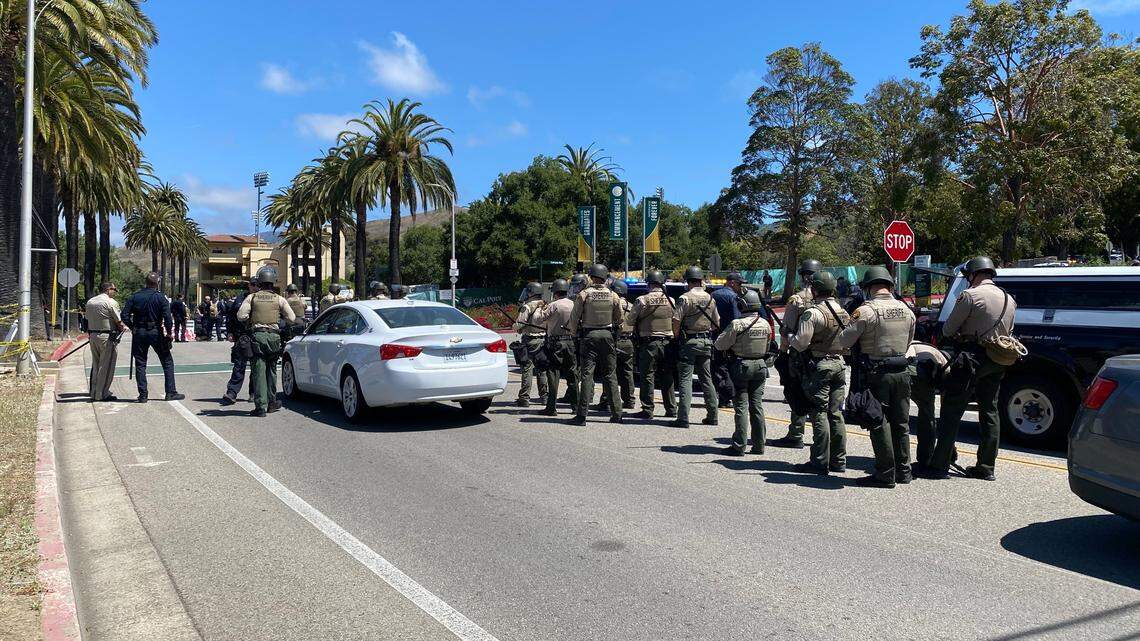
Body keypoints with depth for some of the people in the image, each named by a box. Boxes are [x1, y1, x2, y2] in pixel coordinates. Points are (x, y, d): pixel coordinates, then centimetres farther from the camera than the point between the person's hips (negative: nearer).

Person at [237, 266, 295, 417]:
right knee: (271, 370, 16)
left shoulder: (252, 297, 2)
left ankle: (261, 406, -4)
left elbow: (241, 315, -6)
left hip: (257, 336, -1)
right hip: (274, 336, 1)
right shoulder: (279, 299, 4)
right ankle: (271, 402, 24)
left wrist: (250, 320, 14)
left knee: (258, 371, 0)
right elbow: (292, 318, 3)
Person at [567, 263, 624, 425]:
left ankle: (581, 415, -5)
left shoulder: (584, 294, -6)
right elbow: (619, 319, 8)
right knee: (610, 375, 10)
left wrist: (575, 333, 13)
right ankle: (617, 413, 12)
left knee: (586, 375, -2)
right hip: (607, 335, 2)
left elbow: (574, 318, -3)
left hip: (588, 336, -2)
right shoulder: (613, 296, 2)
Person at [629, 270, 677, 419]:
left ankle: (647, 409, 2)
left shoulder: (642, 300, -7)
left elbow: (629, 321, -1)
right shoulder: (670, 300, 2)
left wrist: (640, 322, 18)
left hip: (648, 343, -4)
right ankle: (671, 410, 16)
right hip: (667, 342, 4)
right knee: (667, 377, 11)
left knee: (648, 376, 2)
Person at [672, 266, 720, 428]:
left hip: (689, 342, -5)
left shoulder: (685, 298, -11)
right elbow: (717, 323, 13)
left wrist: (676, 336, -2)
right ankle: (712, 416, 19)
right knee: (707, 379, 14)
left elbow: (676, 320, -17)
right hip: (706, 342, 5)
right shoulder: (709, 298, 7)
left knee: (686, 379, -5)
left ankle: (683, 418, -10)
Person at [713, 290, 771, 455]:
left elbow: (719, 345, -10)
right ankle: (759, 445, 15)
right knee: (757, 406, 11)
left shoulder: (737, 324, -16)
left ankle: (739, 446, 0)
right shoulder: (765, 324, 1)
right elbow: (767, 347, 12)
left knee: (741, 407, -1)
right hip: (760, 366, 5)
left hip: (742, 366, -5)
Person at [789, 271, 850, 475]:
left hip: (818, 367, -7)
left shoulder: (813, 313, -15)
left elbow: (801, 343, -17)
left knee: (819, 414, -3)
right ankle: (839, 461, 16)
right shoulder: (843, 312, 10)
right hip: (839, 365, 7)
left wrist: (790, 339, 3)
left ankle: (820, 462, -1)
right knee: (836, 414, 11)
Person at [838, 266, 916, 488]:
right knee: (901, 423, 15)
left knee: (880, 424, 0)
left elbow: (844, 341, -11)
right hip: (902, 372, 6)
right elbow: (908, 342, 15)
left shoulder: (866, 311, -14)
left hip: (877, 374, -6)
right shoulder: (906, 310, 7)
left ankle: (885, 474, 3)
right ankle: (903, 471, 23)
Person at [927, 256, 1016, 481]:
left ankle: (940, 465, -4)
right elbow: (1008, 333, 20)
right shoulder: (1009, 299, 14)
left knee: (952, 410, -3)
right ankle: (986, 467, 17)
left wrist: (958, 336, 15)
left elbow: (948, 330, -6)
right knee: (990, 411, 13)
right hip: (998, 361, 7)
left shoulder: (970, 296, -10)